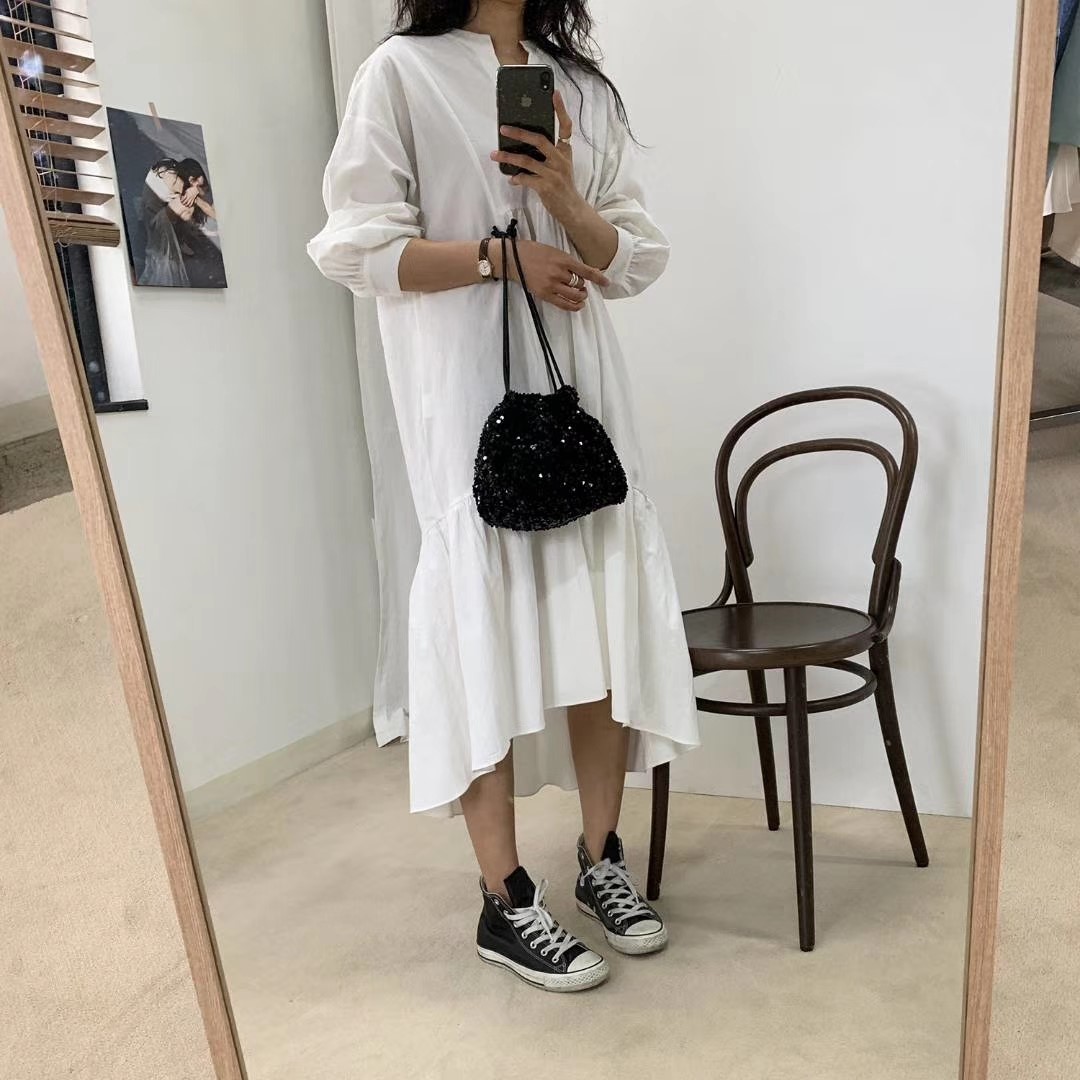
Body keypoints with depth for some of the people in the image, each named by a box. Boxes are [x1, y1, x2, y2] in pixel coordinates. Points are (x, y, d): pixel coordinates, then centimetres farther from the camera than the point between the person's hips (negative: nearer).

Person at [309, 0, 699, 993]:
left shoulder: (583, 89, 16)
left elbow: (638, 259, 10)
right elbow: (356, 246, -5)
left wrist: (562, 198, -8)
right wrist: (503, 253, -11)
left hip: (579, 387, 5)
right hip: (468, 400, -4)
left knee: (606, 619, 4)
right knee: (487, 625, -2)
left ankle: (602, 858, 23)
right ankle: (506, 903, 13)